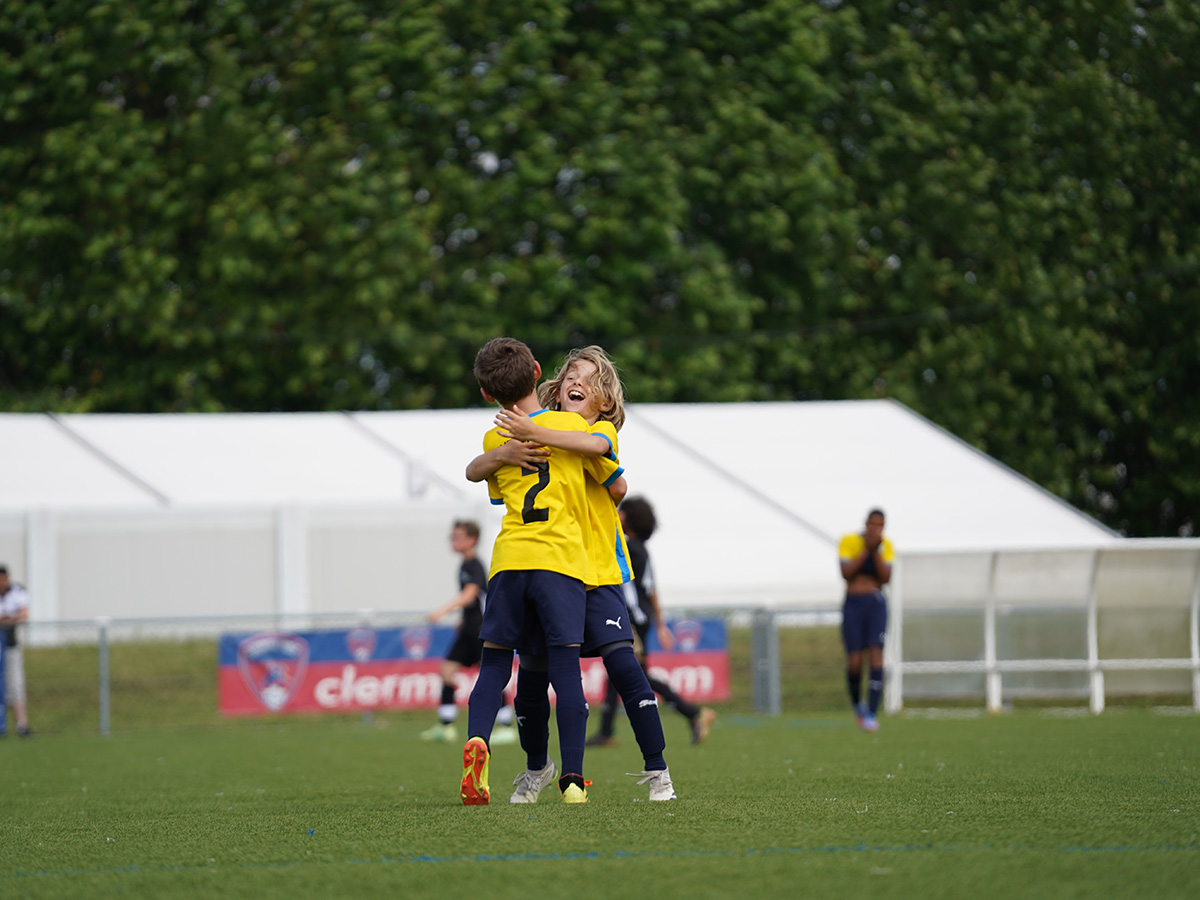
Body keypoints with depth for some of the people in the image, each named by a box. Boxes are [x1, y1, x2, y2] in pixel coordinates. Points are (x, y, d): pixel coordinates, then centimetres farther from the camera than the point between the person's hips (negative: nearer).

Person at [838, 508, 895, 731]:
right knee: (855, 662, -6)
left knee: (876, 657, -15)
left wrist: (876, 551, -18)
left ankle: (871, 715, -15)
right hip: (852, 606, -1)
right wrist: (866, 549, -19)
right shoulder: (849, 541, -4)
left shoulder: (886, 546, 2)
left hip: (876, 605, 1)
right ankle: (857, 702, 25)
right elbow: (846, 573, -15)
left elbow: (886, 578, -8)